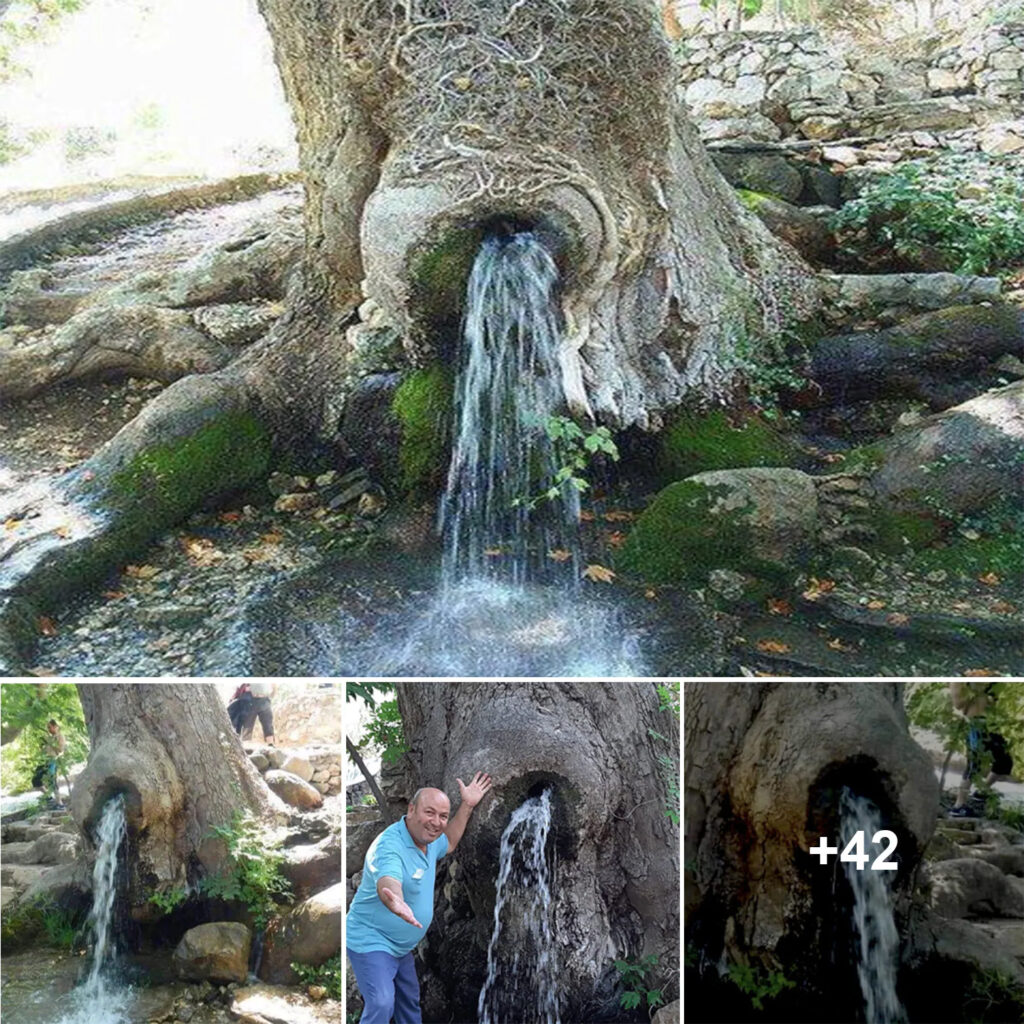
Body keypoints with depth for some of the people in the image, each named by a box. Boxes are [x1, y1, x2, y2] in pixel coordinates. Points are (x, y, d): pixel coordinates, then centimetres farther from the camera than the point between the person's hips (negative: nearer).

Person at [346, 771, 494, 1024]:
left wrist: (467, 806, 13)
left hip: (400, 946, 9)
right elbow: (387, 882, -50)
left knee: (410, 1002, 25)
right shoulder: (390, 845, -30)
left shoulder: (428, 840, -2)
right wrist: (396, 903, -73)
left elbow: (448, 843, 22)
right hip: (371, 941, -9)